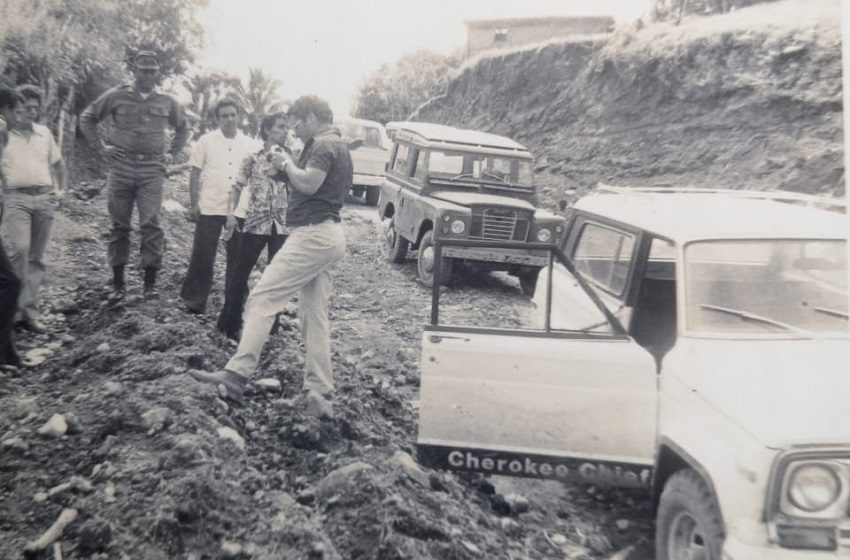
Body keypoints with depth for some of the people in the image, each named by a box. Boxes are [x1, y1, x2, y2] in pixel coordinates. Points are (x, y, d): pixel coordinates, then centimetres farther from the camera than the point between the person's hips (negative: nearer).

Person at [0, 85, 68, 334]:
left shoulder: (44, 133, 16)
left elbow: (58, 164, 27)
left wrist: (61, 190, 15)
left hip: (44, 199, 4)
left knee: (37, 258, 3)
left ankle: (29, 312, 7)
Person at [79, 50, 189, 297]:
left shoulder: (167, 102, 10)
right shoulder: (116, 96, 5)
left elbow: (183, 129, 25)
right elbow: (87, 119, 13)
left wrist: (171, 153, 14)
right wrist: (101, 147, 5)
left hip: (153, 169, 0)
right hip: (121, 166, 0)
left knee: (151, 223, -9)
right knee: (119, 224, 5)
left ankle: (150, 281, -3)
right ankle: (117, 281, 13)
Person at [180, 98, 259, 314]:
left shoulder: (250, 145, 5)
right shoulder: (206, 141, 1)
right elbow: (195, 174, 1)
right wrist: (193, 204, -4)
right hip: (210, 208, -2)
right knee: (203, 256, 3)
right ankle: (194, 300, 16)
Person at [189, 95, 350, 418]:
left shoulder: (323, 144, -8)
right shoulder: (338, 146, 24)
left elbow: (309, 183, -21)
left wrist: (287, 164, -4)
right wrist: (287, 168, 15)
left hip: (313, 234, -11)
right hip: (328, 236, 11)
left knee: (263, 298, -13)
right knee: (315, 316, 7)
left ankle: (236, 376, -18)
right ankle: (320, 395, 6)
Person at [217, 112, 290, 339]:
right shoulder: (253, 158, 2)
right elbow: (239, 186, 6)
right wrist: (233, 213, 1)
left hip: (282, 224, 2)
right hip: (255, 222, -2)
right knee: (240, 271, 3)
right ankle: (230, 323, 15)